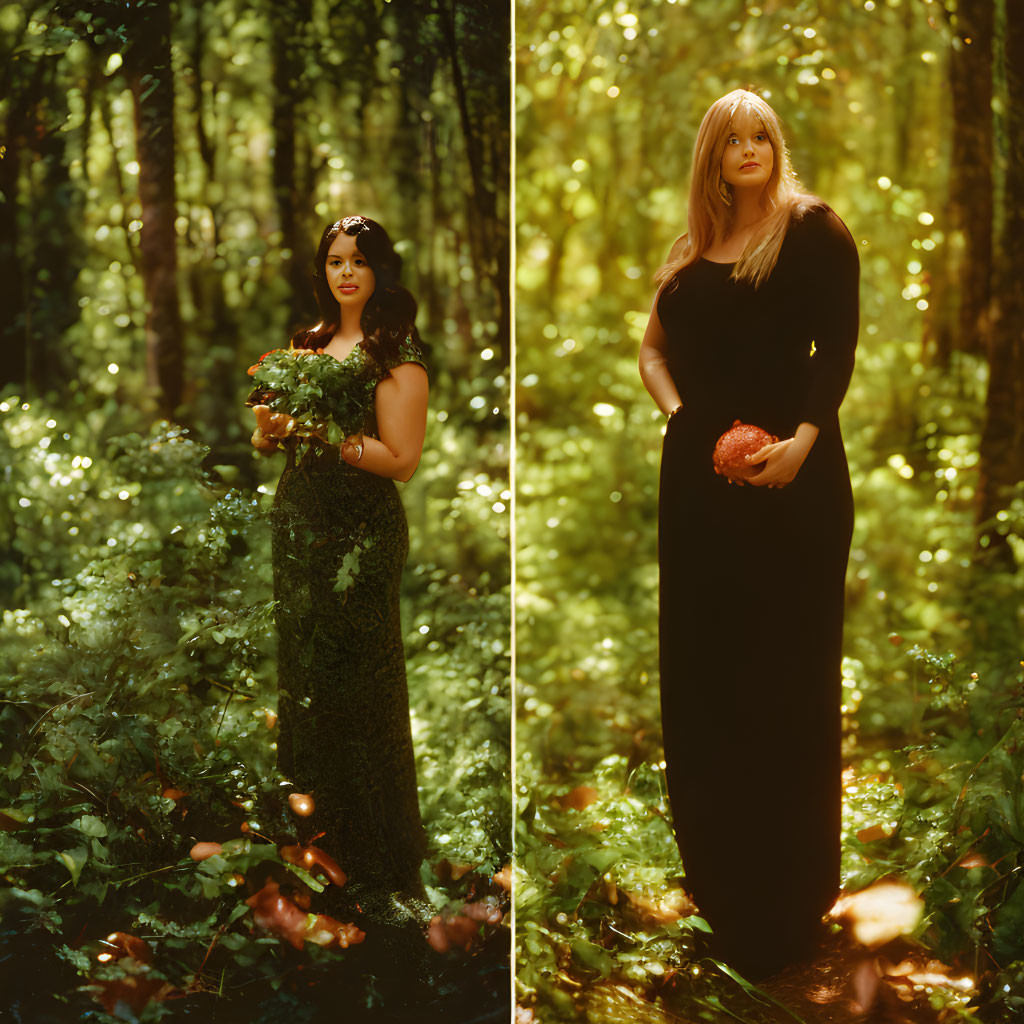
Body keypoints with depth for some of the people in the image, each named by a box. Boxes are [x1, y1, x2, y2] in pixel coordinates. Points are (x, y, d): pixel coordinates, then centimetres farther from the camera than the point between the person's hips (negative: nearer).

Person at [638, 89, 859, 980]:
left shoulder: (814, 230, -1)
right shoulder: (694, 248, 15)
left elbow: (837, 350, -9)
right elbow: (655, 346, 16)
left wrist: (803, 438, -23)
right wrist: (679, 413, -4)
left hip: (791, 477, -5)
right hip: (701, 473, 5)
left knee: (784, 673, 0)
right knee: (703, 664, 9)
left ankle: (786, 896, 11)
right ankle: (715, 867, 25)